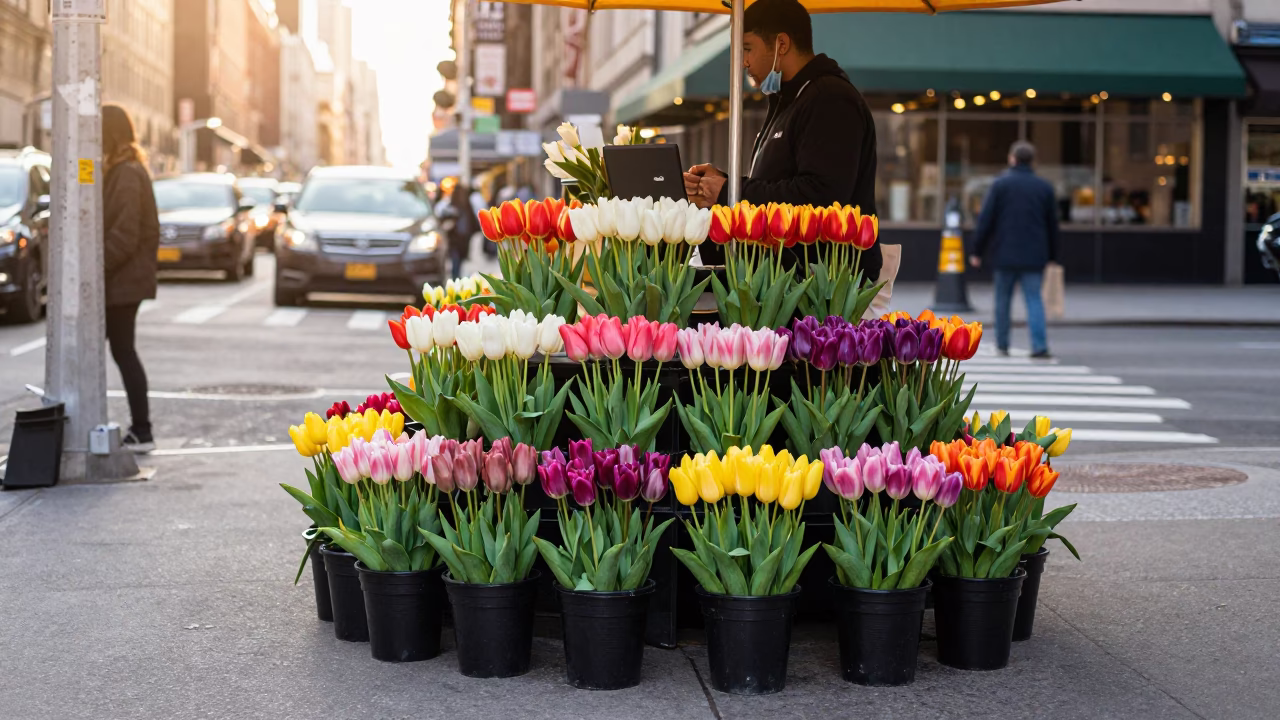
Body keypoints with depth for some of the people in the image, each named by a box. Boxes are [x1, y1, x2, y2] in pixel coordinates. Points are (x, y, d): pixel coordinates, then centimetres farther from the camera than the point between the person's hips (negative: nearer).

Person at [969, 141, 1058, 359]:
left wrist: (977, 251, 1)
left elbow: (985, 220, -5)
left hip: (1005, 253, -2)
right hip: (1034, 256, 2)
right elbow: (1052, 224, 9)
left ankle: (1002, 344, 18)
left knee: (1002, 300, 11)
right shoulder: (1044, 187, 6)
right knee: (1034, 299, -1)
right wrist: (1052, 256, 17)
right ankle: (1039, 345, -14)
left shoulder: (1001, 184, -3)